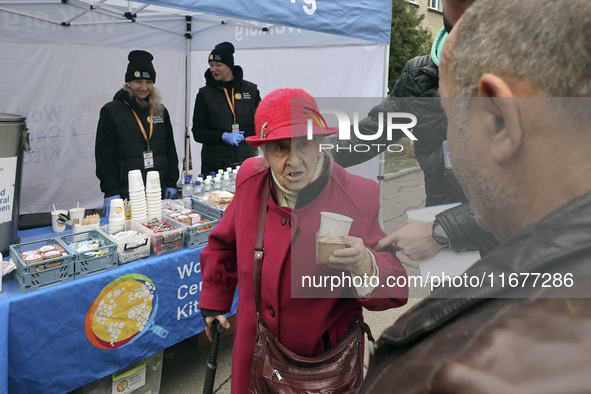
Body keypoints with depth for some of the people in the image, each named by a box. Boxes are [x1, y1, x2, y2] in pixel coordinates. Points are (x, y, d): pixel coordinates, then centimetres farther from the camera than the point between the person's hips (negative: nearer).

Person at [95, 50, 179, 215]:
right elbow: (104, 155, -4)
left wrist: (172, 182, 7)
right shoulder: (111, 111, -1)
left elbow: (170, 149, 15)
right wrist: (110, 192, -12)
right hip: (125, 194, -4)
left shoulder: (161, 111, 12)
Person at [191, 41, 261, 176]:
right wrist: (223, 136, -14)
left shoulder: (251, 90, 7)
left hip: (246, 161, 1)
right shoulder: (205, 94, 5)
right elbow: (198, 132, 2)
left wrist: (243, 134, -9)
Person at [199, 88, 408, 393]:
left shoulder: (359, 197, -22)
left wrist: (364, 267, -42)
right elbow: (225, 242, 9)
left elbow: (396, 290, -20)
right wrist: (213, 300, 15)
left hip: (324, 357, -3)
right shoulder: (250, 180, -10)